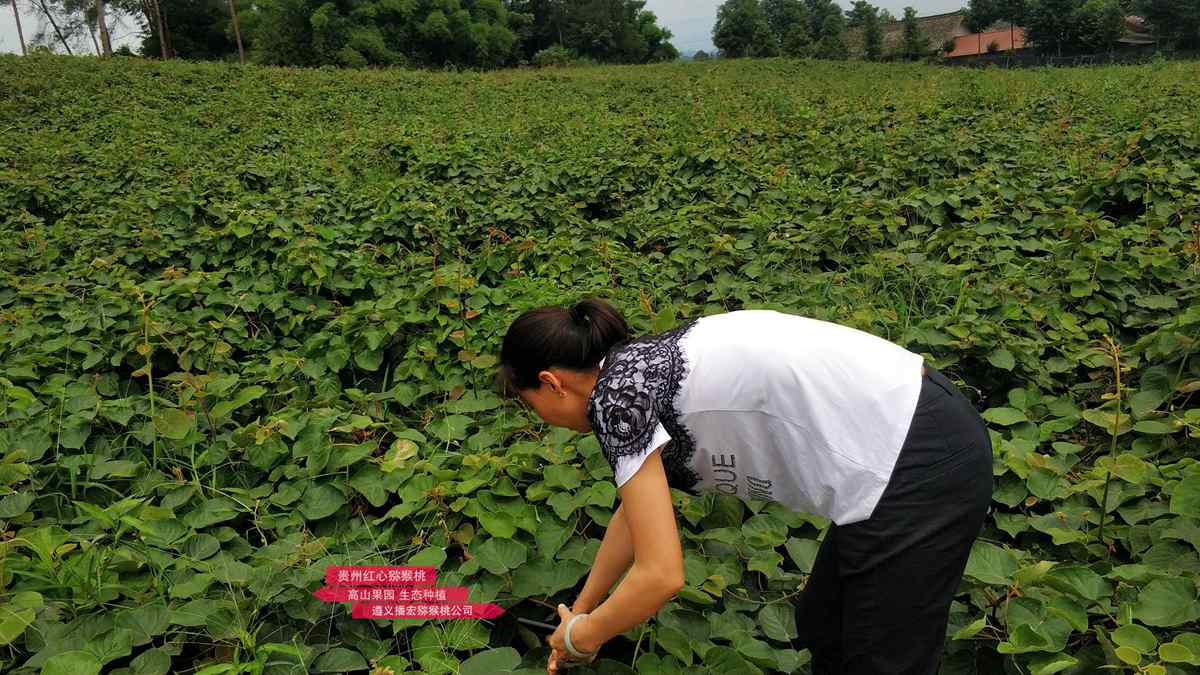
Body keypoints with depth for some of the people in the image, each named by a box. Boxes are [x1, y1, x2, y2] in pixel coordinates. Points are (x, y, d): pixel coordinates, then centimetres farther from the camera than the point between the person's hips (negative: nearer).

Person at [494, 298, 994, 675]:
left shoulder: (615, 394, -13)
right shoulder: (639, 364, 14)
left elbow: (661, 575, -13)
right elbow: (638, 508, 27)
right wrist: (581, 610, 36)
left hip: (915, 473, -9)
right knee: (824, 627, 25)